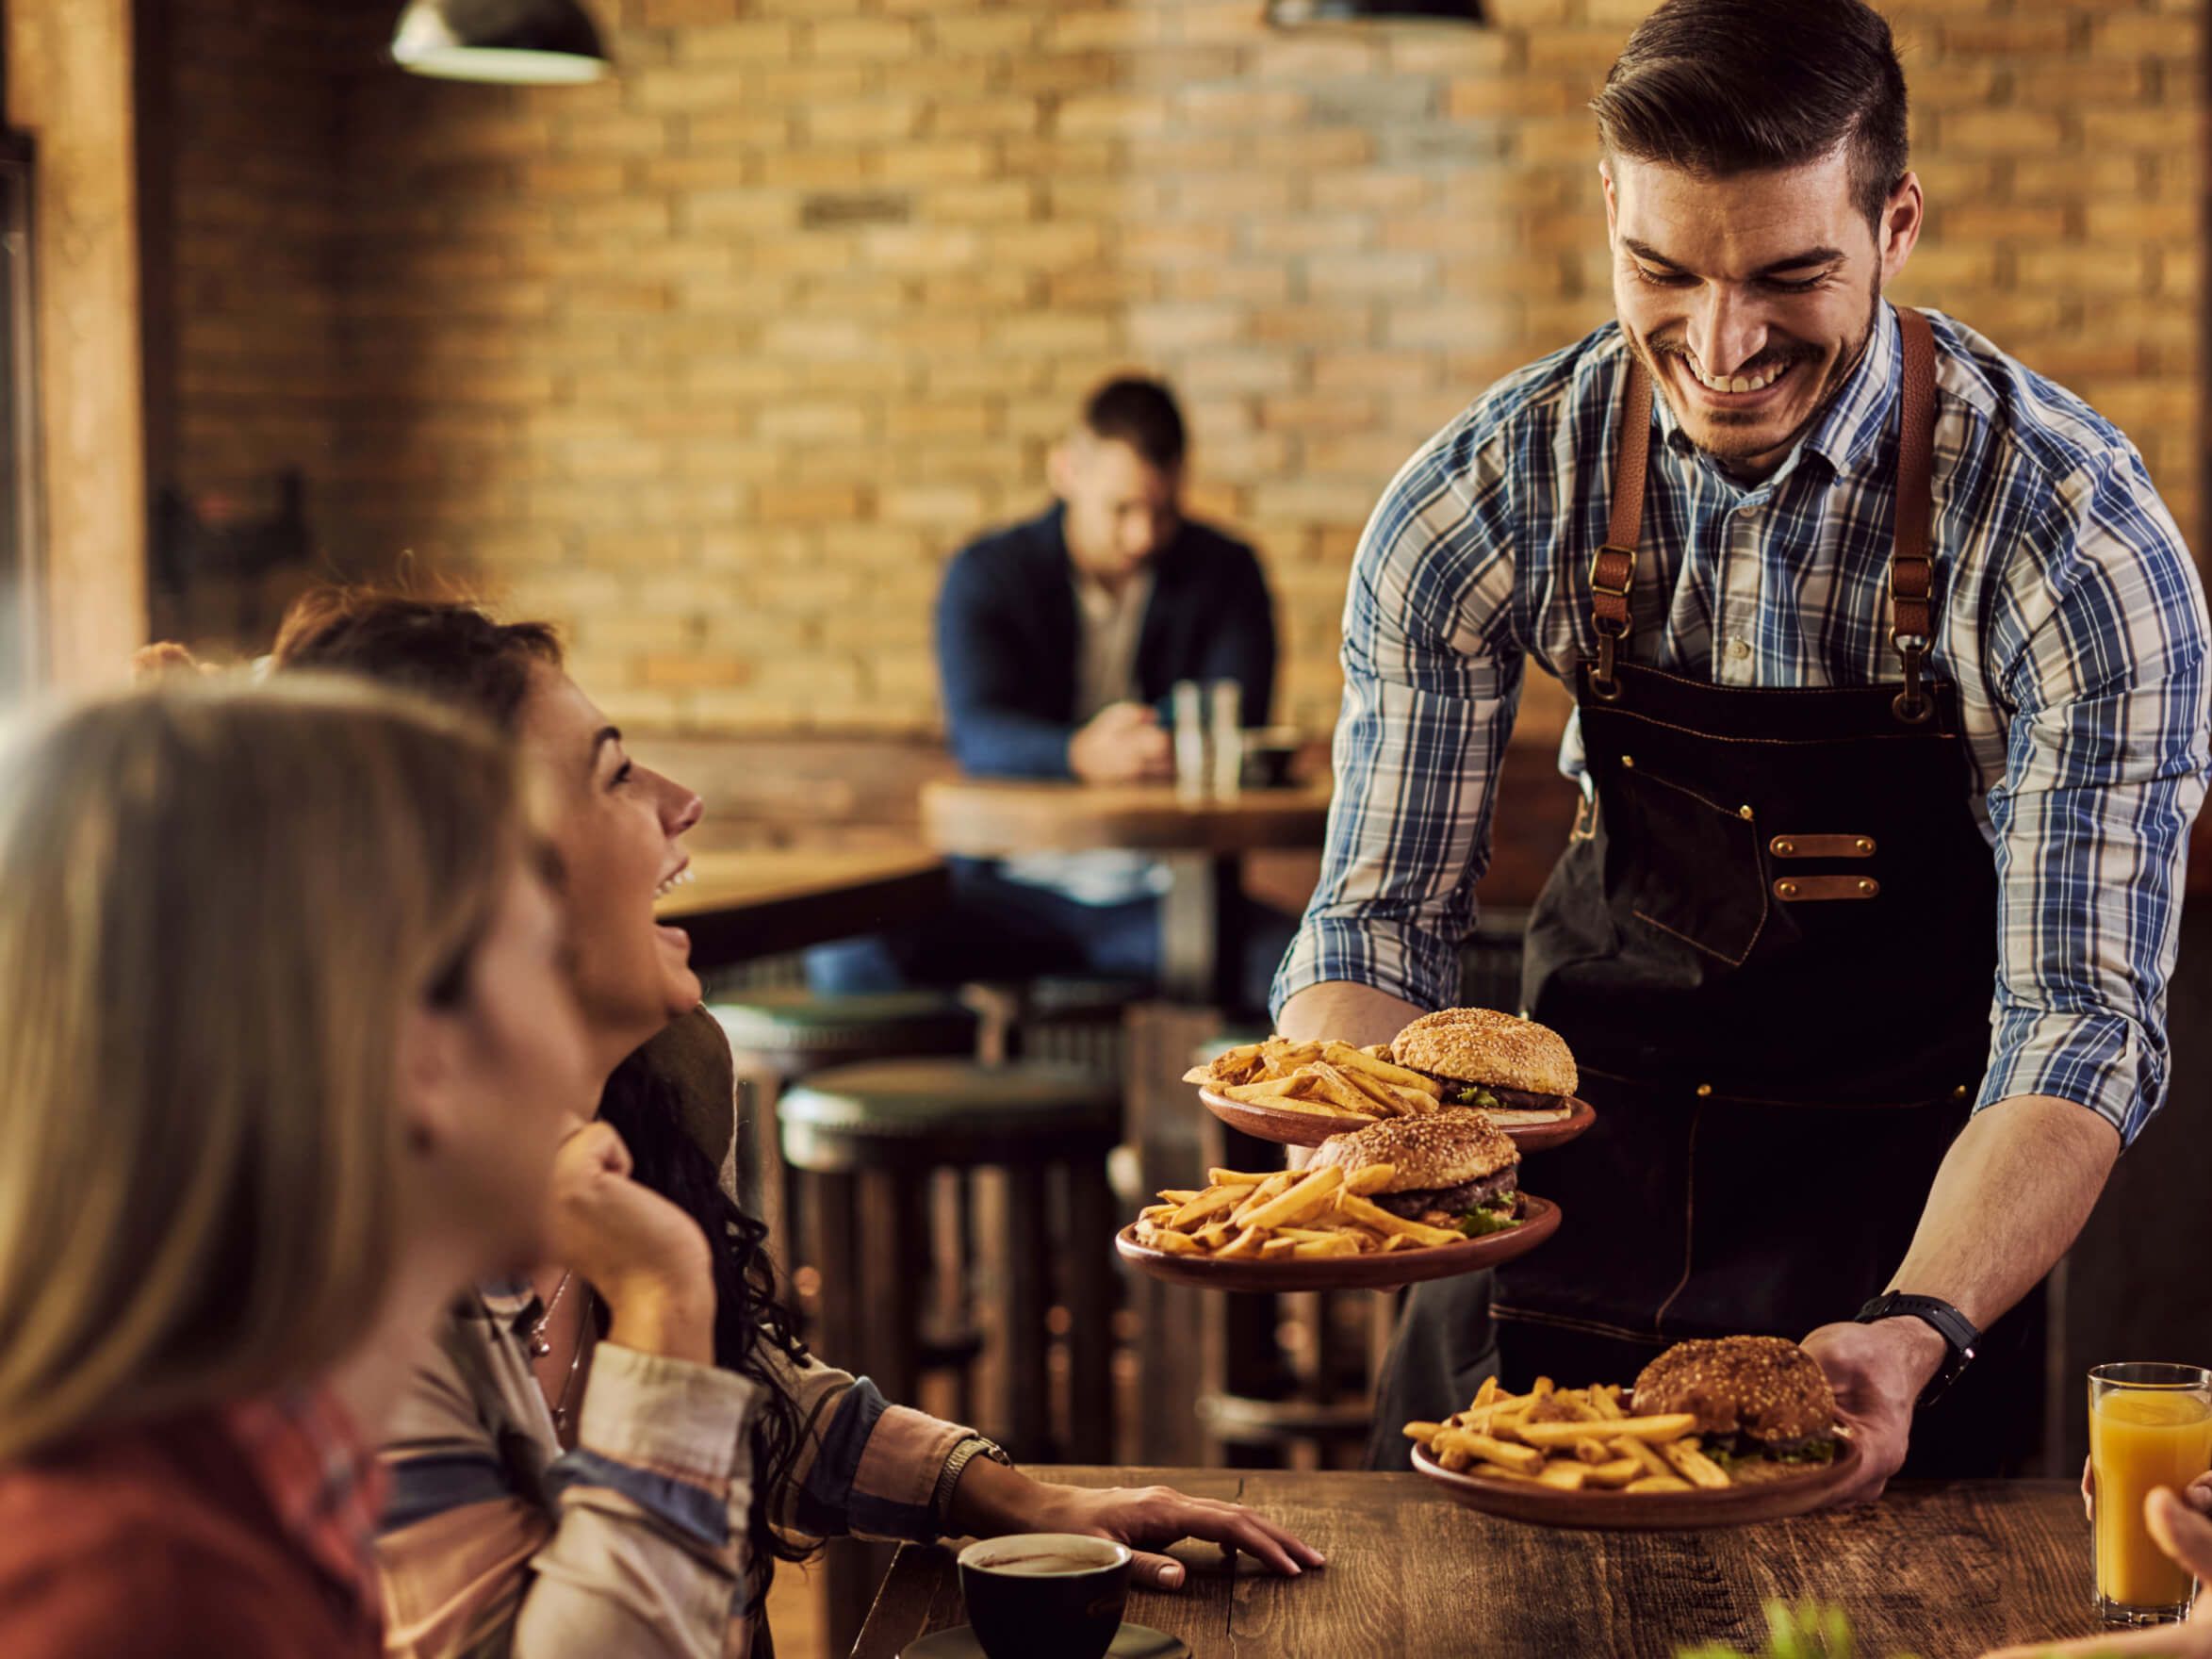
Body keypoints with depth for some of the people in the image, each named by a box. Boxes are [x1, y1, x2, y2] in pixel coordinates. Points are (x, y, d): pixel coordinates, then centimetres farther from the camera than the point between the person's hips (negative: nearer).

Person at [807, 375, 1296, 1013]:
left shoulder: (1225, 572, 6)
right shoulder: (986, 574, 2)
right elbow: (977, 730, -15)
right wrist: (1083, 754, -38)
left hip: (1164, 894, 0)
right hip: (1015, 890, 0)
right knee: (846, 962, -27)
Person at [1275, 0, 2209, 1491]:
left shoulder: (2081, 541, -22)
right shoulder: (1485, 501, -13)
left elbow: (2081, 1018, -23)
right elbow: (1384, 915, -8)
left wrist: (1916, 1334, -40)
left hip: (1901, 1204, -2)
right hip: (1594, 1138, 2)